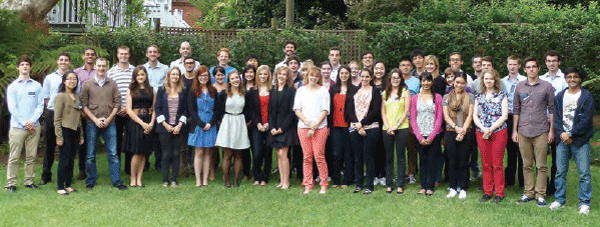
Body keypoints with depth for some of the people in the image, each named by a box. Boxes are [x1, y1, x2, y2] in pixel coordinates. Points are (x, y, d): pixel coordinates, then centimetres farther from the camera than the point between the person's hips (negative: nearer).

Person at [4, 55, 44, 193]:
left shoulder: (36, 86, 8)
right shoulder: (13, 86, 4)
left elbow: (40, 105, 4)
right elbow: (12, 108, -1)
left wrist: (32, 121, -10)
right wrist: (24, 123, -9)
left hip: (34, 126, 2)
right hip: (17, 127, -1)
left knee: (31, 157, 5)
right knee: (14, 157, 0)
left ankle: (29, 181, 15)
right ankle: (11, 183, 7)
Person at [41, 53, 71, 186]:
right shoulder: (49, 78, 9)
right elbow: (45, 97, 12)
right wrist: (51, 108, 0)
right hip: (52, 114, 2)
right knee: (49, 146, 8)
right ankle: (46, 176, 18)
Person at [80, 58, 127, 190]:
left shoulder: (112, 84, 8)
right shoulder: (87, 85, 6)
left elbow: (117, 104, 5)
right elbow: (84, 105, 1)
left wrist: (108, 119, -6)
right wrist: (95, 120, -9)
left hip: (109, 123, 0)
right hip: (92, 124, 0)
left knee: (113, 154, 0)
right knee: (90, 155, 5)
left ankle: (117, 181, 5)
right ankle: (90, 182, 16)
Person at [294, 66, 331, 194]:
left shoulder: (323, 91, 5)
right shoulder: (301, 90, 11)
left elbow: (325, 111, -1)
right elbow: (297, 110, 5)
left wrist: (315, 126, -9)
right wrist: (308, 123, -8)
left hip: (320, 127, -2)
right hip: (303, 127, 2)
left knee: (319, 156, -6)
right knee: (307, 157, 2)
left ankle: (324, 185, 5)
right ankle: (308, 185, 9)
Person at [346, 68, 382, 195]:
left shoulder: (375, 91, 4)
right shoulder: (354, 92, 14)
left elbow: (375, 112, -4)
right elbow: (350, 110, 6)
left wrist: (362, 123, -11)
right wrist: (357, 126, -7)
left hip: (370, 128, -3)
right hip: (355, 128, 3)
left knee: (368, 157, -3)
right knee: (357, 157, 6)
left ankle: (369, 185, 6)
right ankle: (359, 184, 15)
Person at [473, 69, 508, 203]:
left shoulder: (501, 96, 3)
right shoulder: (479, 97, 13)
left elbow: (504, 116, -5)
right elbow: (475, 116, 9)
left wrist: (491, 129, -13)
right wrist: (483, 128, -8)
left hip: (498, 132, -3)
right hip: (482, 133, 3)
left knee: (497, 164, -2)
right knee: (485, 164, 6)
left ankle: (499, 193, 6)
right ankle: (487, 192, 15)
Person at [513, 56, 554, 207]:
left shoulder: (546, 86, 3)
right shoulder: (520, 87, 9)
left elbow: (552, 109, 4)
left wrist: (551, 130, -1)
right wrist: (514, 130, 9)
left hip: (541, 131, -2)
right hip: (523, 131, 2)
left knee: (541, 165, -1)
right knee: (527, 165, 8)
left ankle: (540, 194, 7)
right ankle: (528, 193, 16)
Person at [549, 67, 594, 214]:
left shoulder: (587, 97, 0)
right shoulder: (560, 96, 12)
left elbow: (586, 120, -7)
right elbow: (556, 117, 8)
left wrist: (571, 134, -11)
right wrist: (562, 133, -7)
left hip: (580, 140, -3)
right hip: (562, 140, 4)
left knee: (584, 173, -3)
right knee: (560, 172, 7)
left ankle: (584, 203, 6)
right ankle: (560, 199, 17)